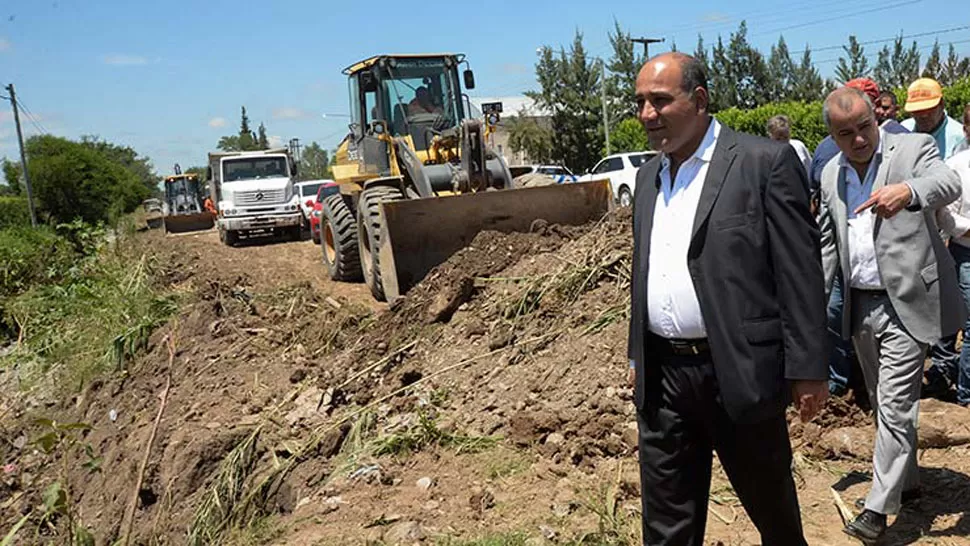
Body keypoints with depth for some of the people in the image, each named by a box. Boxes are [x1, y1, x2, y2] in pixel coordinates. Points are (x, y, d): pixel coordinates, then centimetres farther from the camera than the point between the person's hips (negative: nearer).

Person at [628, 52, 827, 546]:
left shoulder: (766, 162, -8)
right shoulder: (648, 176, 11)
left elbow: (800, 273, -10)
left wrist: (806, 369, -11)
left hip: (739, 373, -5)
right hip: (662, 376, 5)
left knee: (771, 503, 17)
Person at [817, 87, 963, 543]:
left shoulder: (914, 148, -5)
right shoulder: (831, 174, 10)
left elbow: (949, 185, -25)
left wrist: (908, 191, -47)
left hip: (905, 302, -6)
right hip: (859, 305, 6)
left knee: (895, 407, -5)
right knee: (881, 405, 17)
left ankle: (879, 506, 5)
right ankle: (907, 481, 36)